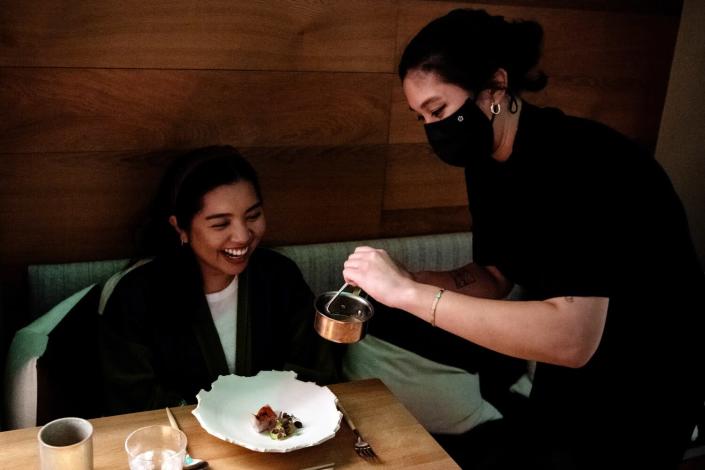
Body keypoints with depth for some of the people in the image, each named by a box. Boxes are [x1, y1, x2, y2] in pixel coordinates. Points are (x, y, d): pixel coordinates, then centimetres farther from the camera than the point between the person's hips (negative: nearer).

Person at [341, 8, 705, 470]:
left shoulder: (581, 160, -29)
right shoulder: (488, 161, -4)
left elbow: (570, 337, -38)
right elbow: (495, 276, 3)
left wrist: (410, 293, -37)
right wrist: (406, 282, -14)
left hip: (642, 385, -7)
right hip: (568, 373, 7)